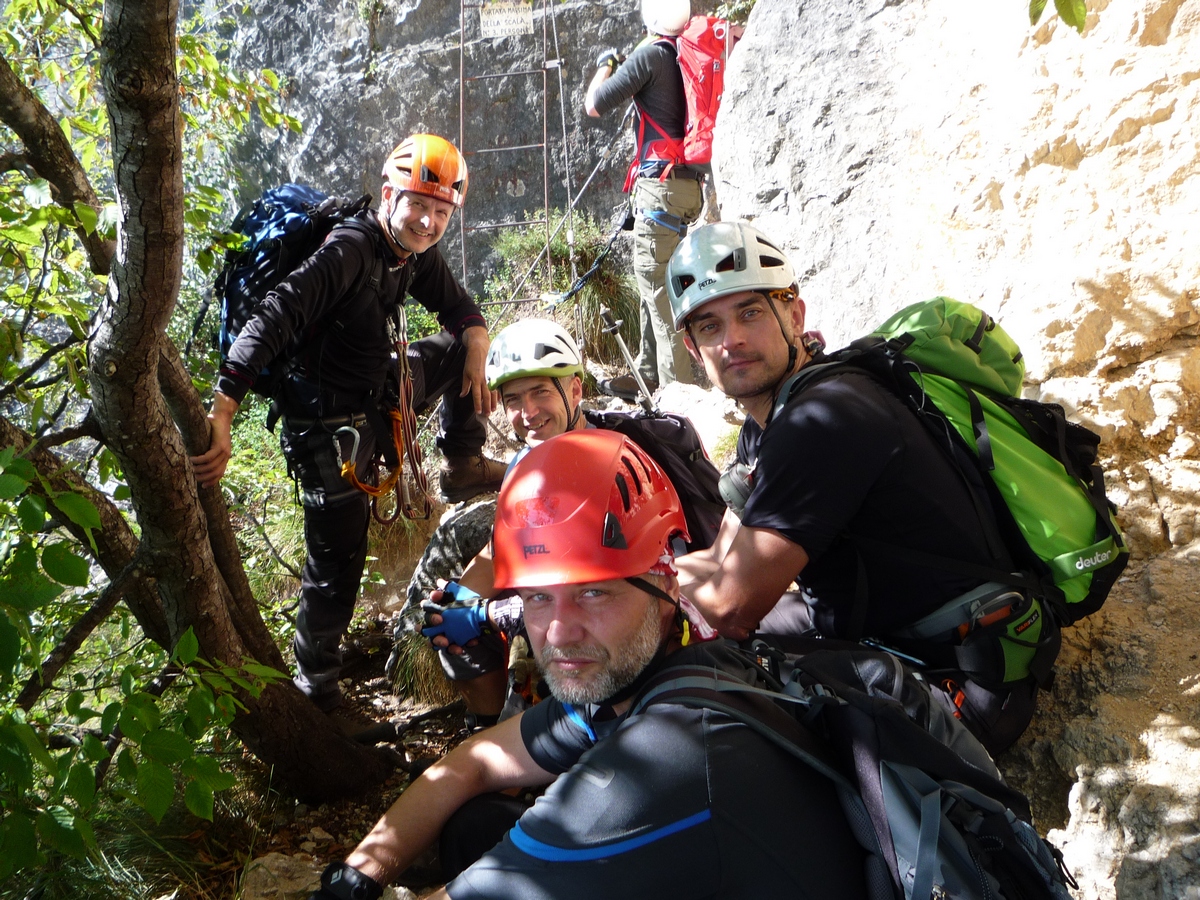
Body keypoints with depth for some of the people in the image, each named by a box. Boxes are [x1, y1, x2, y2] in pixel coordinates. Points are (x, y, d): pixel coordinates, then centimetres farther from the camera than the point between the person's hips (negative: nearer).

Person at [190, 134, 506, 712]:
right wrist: (221, 415, -47)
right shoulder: (348, 252, -27)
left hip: (377, 394, 8)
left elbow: (464, 311, 11)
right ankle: (316, 687, 19)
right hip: (329, 421, -8)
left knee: (462, 348, 12)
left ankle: (463, 468, 26)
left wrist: (476, 359, -12)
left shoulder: (415, 253, -1)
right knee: (336, 561, -1)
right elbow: (271, 322, -37)